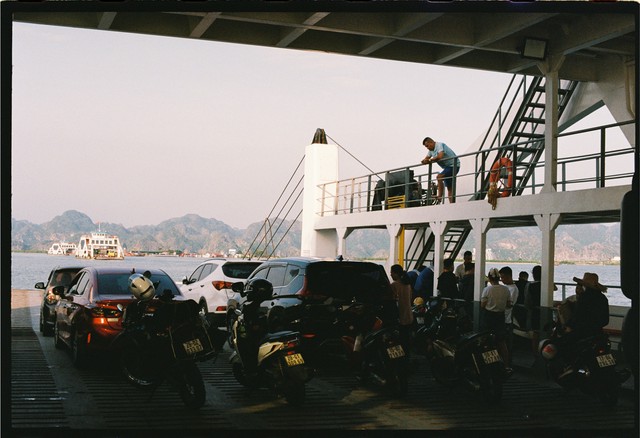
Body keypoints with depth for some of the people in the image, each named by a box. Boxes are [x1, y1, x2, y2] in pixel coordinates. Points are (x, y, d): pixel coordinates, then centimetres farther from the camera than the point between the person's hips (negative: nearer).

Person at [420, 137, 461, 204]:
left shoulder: (440, 145, -17)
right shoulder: (431, 150, 11)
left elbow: (440, 156, -33)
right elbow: (426, 158, 11)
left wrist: (430, 160, -25)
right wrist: (424, 161, -14)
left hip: (453, 165, -11)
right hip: (448, 167, 11)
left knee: (439, 177, -27)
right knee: (449, 188, 10)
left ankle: (439, 196, -29)